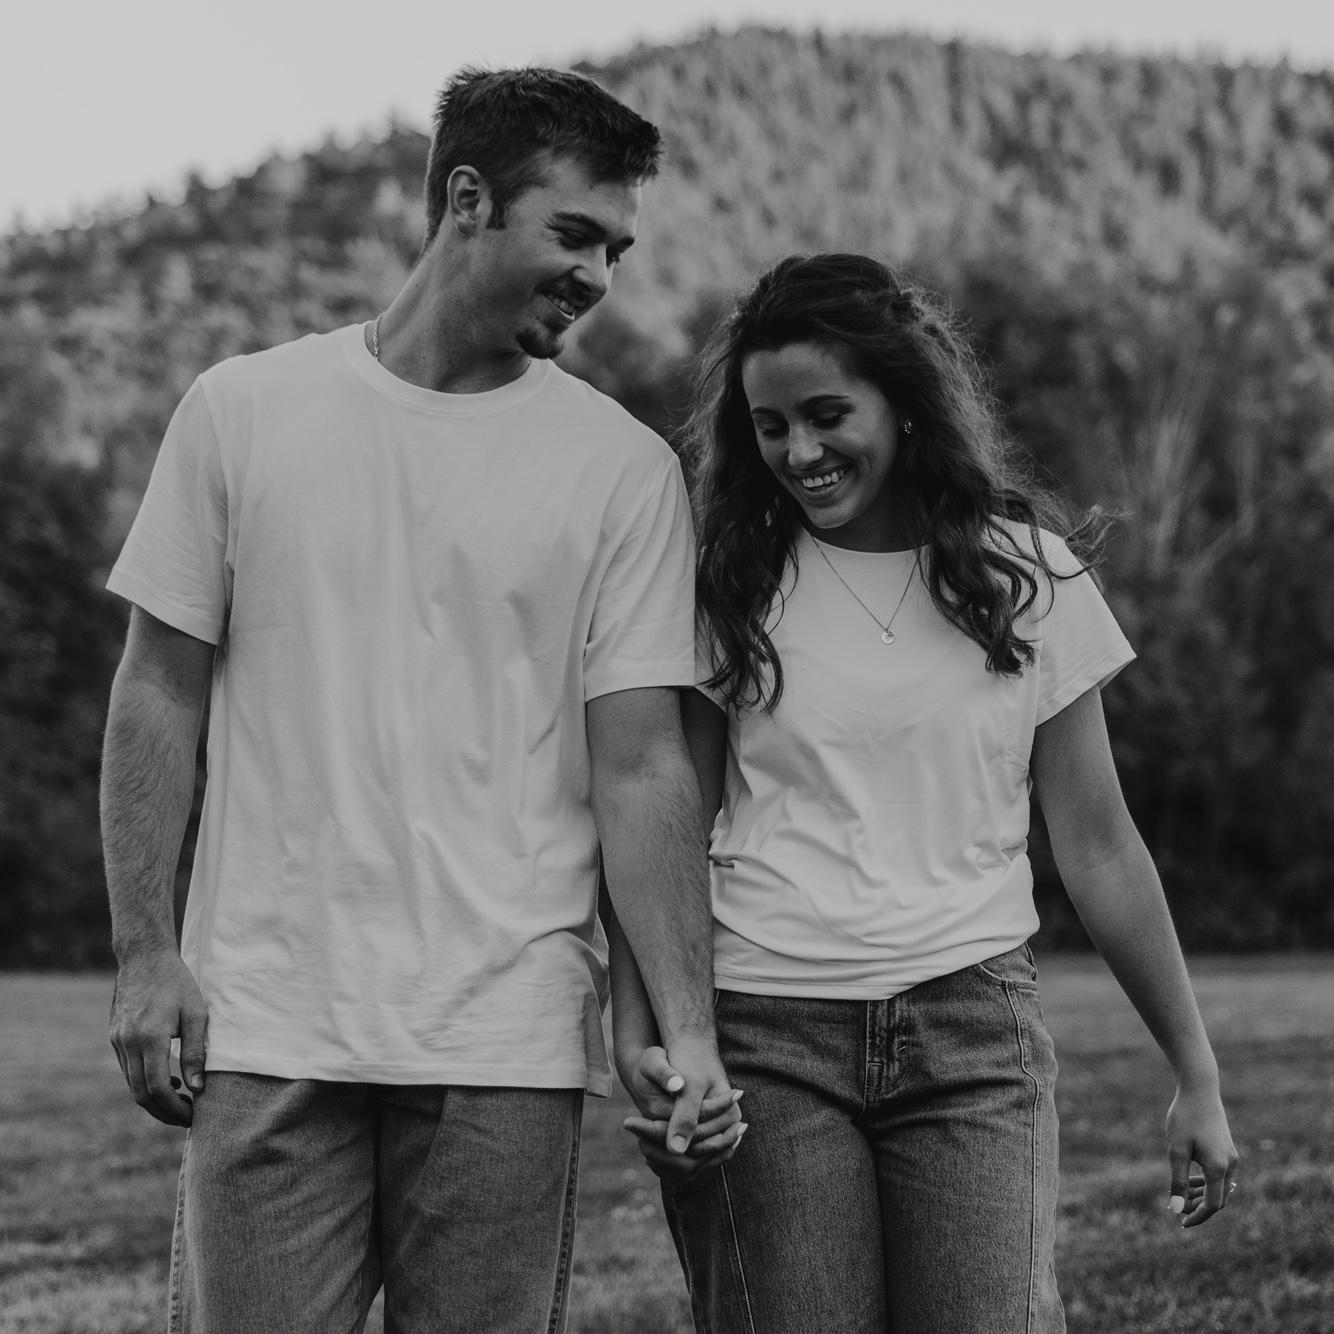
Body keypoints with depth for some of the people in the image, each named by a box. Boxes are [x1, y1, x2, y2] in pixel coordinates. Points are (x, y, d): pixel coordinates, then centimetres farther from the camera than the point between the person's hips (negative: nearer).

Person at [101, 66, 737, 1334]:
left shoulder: (623, 468, 2)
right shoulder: (243, 411, 4)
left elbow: (639, 768, 0)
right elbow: (159, 693, 7)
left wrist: (686, 1026, -8)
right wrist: (143, 950, 0)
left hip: (509, 1044, 0)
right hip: (269, 1027, 0)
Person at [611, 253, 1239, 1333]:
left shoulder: (1027, 572, 6)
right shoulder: (731, 586, 5)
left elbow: (1098, 848, 9)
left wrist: (1197, 1075, 10)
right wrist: (638, 1029, -11)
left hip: (973, 1035, 0)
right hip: (769, 1041, 0)